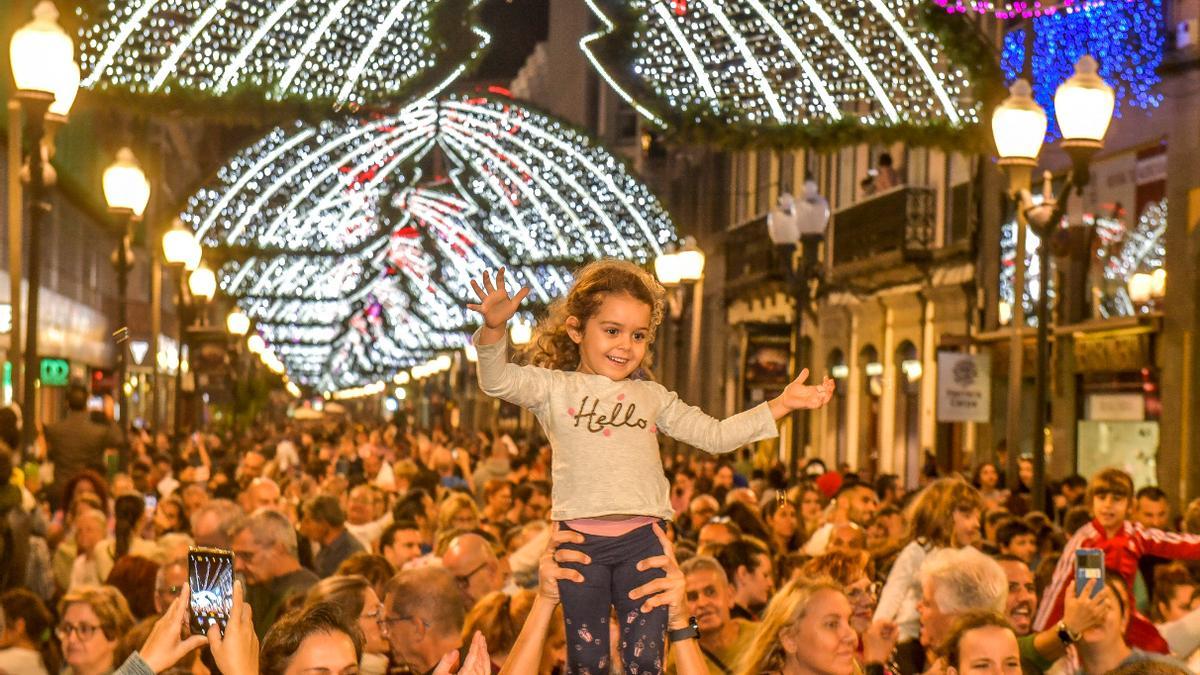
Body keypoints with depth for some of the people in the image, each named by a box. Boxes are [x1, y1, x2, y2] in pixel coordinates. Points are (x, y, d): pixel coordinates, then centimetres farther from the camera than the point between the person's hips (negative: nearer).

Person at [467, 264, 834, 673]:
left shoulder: (652, 396, 18)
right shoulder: (554, 388, 7)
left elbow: (714, 436, 21)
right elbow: (498, 381, -9)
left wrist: (781, 405, 14)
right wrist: (495, 327, -29)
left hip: (642, 540, 3)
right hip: (580, 541, -2)